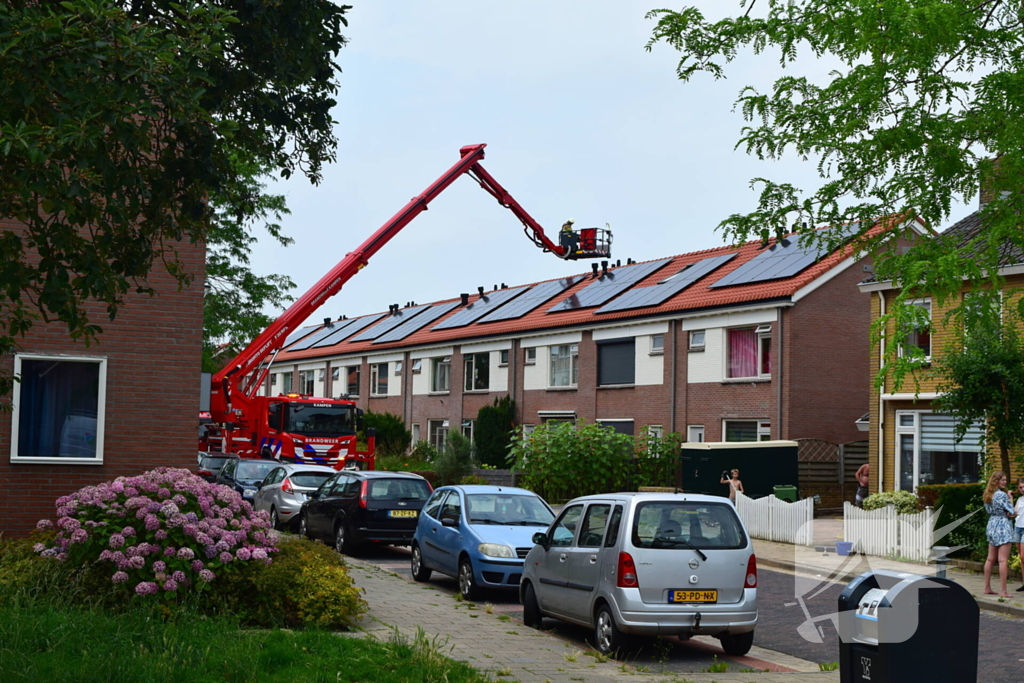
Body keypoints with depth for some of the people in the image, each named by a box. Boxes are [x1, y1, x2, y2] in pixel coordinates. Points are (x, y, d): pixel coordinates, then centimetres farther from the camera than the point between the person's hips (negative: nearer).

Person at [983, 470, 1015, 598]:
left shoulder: (988, 495, 9)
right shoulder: (1002, 495, -15)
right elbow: (1011, 512, -12)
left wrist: (1009, 514, 2)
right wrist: (1010, 498, 4)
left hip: (991, 525, 9)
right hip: (1003, 527, -9)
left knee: (990, 559, 13)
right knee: (1003, 560, -8)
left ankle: (987, 588, 18)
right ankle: (1003, 591, -10)